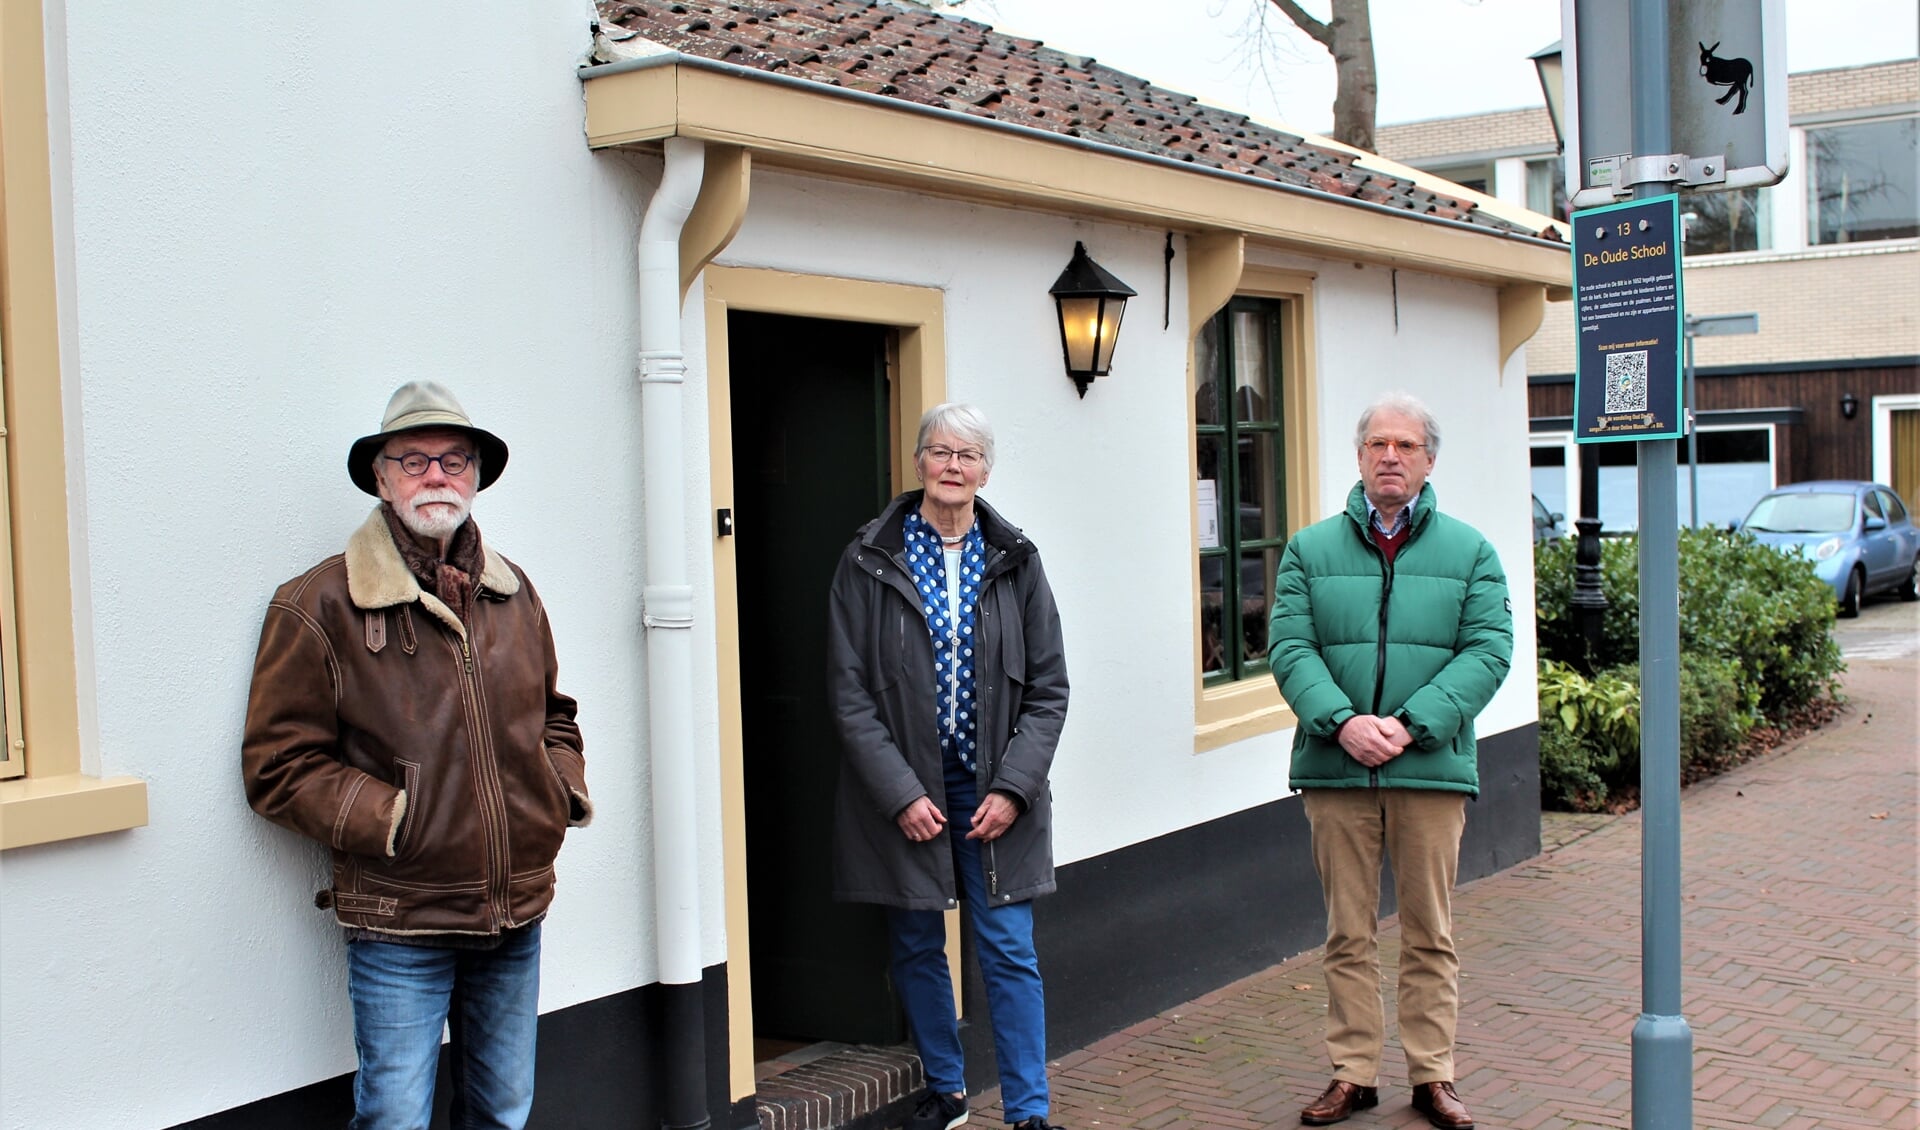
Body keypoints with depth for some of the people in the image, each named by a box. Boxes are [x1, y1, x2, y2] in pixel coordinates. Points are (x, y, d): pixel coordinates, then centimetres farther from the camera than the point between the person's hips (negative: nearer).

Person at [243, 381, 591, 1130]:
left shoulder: (511, 592, 10)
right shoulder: (319, 605, -8)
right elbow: (278, 767, -8)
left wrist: (566, 787, 6)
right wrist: (391, 822, -16)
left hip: (516, 914, 5)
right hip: (399, 926, -5)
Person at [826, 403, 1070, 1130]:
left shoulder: (1015, 562, 2)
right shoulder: (870, 561, -3)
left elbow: (1047, 688, 2)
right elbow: (849, 692, -6)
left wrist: (1013, 787, -9)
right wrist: (900, 793, -12)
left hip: (994, 790, 0)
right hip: (902, 790, 0)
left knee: (1010, 949, -1)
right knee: (917, 947, 12)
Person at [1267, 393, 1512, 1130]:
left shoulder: (1469, 552, 7)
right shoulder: (1311, 550, 8)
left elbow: (1488, 650, -2)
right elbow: (1290, 649, -1)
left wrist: (1410, 725, -14)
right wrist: (1343, 722, -17)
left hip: (1432, 767, 0)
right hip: (1335, 769, 0)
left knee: (1430, 933, 8)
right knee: (1348, 934, 7)